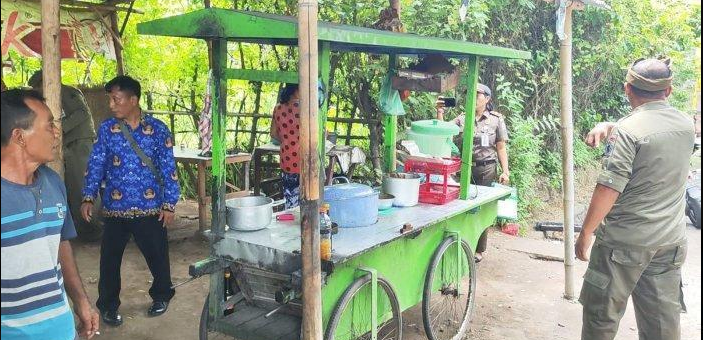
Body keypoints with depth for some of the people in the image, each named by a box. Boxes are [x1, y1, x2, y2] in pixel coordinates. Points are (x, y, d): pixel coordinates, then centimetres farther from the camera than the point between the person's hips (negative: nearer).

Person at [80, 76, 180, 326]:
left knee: (157, 256, 11)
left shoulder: (157, 129, -4)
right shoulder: (106, 129, 1)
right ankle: (108, 305, 27)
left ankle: (161, 296, 34)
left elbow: (168, 169, -3)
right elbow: (96, 165, 4)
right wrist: (88, 198, -6)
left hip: (150, 208, -1)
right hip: (114, 208, 2)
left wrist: (169, 204, -6)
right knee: (109, 259, 9)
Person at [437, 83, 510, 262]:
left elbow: (501, 148, 3)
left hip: (486, 169, -2)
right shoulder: (461, 119, 10)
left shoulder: (496, 119, 5)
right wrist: (440, 113, -7)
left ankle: (478, 250, 16)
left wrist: (505, 171, -4)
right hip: (463, 168, 2)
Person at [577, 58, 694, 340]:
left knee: (601, 317, 8)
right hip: (671, 243, 6)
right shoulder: (686, 125, 4)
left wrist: (585, 234, -11)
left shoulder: (627, 130, -16)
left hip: (624, 243, -6)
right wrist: (610, 126, 7)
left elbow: (608, 190, -20)